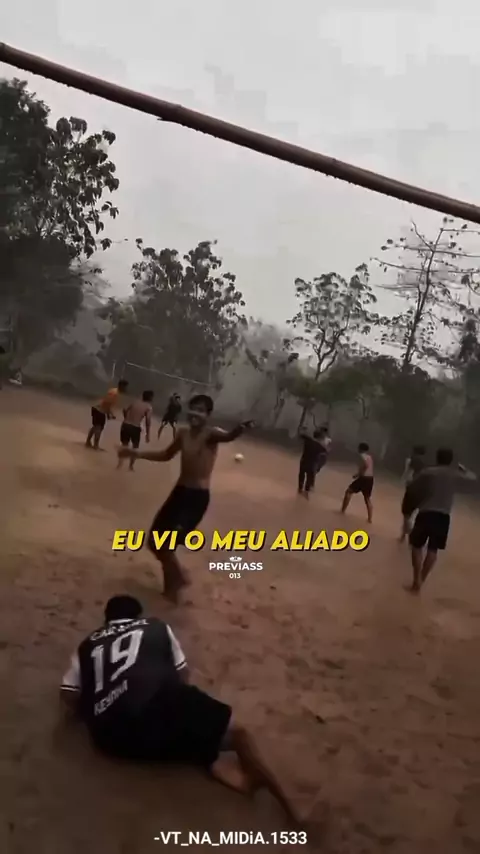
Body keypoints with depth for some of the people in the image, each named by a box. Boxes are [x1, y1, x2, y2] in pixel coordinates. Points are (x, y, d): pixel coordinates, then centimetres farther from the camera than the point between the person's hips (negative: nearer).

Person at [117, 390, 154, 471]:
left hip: (125, 425, 4)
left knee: (124, 445, 21)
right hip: (135, 428, -3)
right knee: (135, 447, 19)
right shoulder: (149, 407, -3)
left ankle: (120, 464, 12)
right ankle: (131, 466, 19)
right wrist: (147, 434, -6)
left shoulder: (135, 402, 10)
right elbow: (148, 421, -12)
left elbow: (125, 411, 14)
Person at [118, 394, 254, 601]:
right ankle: (177, 577, 37)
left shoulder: (211, 434, -15)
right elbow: (166, 455, 23)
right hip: (179, 491, 7)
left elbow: (228, 437, -40)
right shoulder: (183, 433, 5)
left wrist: (240, 429, -64)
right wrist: (137, 454, 21)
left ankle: (172, 585, 19)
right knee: (154, 541, 14)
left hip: (198, 497, -7)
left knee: (165, 546, -9)